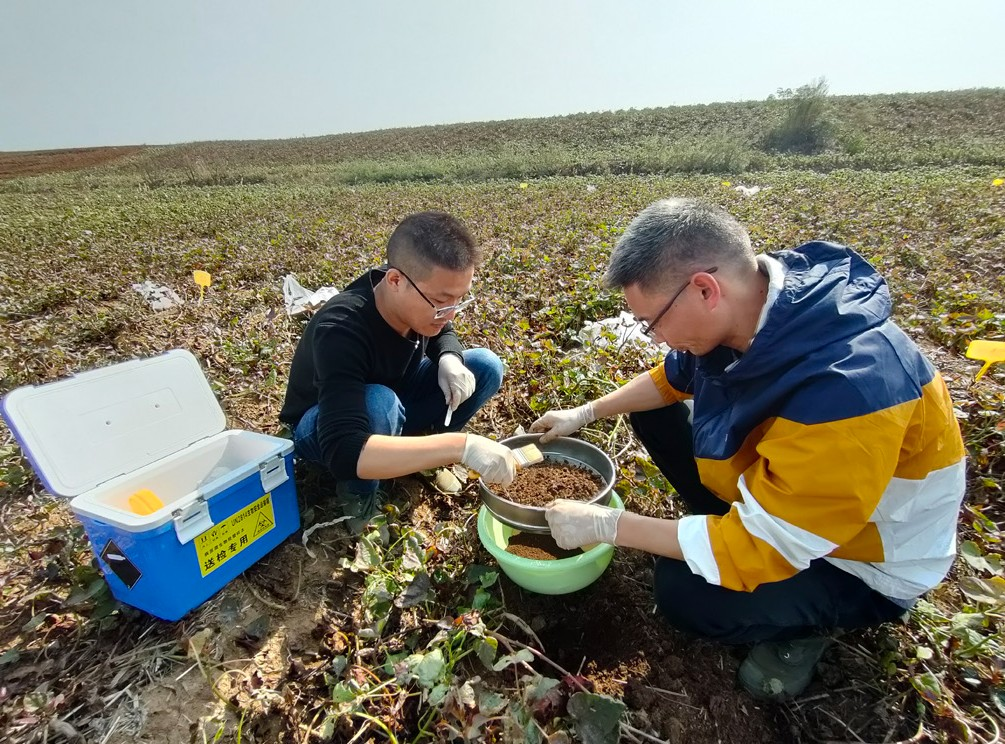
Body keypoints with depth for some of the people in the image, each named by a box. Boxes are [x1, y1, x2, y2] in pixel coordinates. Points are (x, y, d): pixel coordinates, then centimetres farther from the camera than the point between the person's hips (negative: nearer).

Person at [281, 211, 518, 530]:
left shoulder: (421, 301, -21)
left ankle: (419, 450, 1)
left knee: (486, 366, -13)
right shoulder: (341, 330, -39)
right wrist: (460, 447, -54)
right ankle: (358, 491, -11)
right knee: (377, 403, -41)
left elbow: (442, 335, 3)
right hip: (318, 427, -5)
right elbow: (343, 452, -48)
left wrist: (450, 360, -22)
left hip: (393, 395, 6)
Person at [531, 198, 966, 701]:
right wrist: (585, 413, 0)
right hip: (774, 483, 7)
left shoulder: (844, 388, -40)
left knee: (684, 592, -27)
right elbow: (671, 380, 3)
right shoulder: (748, 303, -17)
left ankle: (805, 617, 3)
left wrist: (606, 524, -27)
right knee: (651, 414, 2)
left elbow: (757, 548, -33)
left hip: (866, 566, -6)